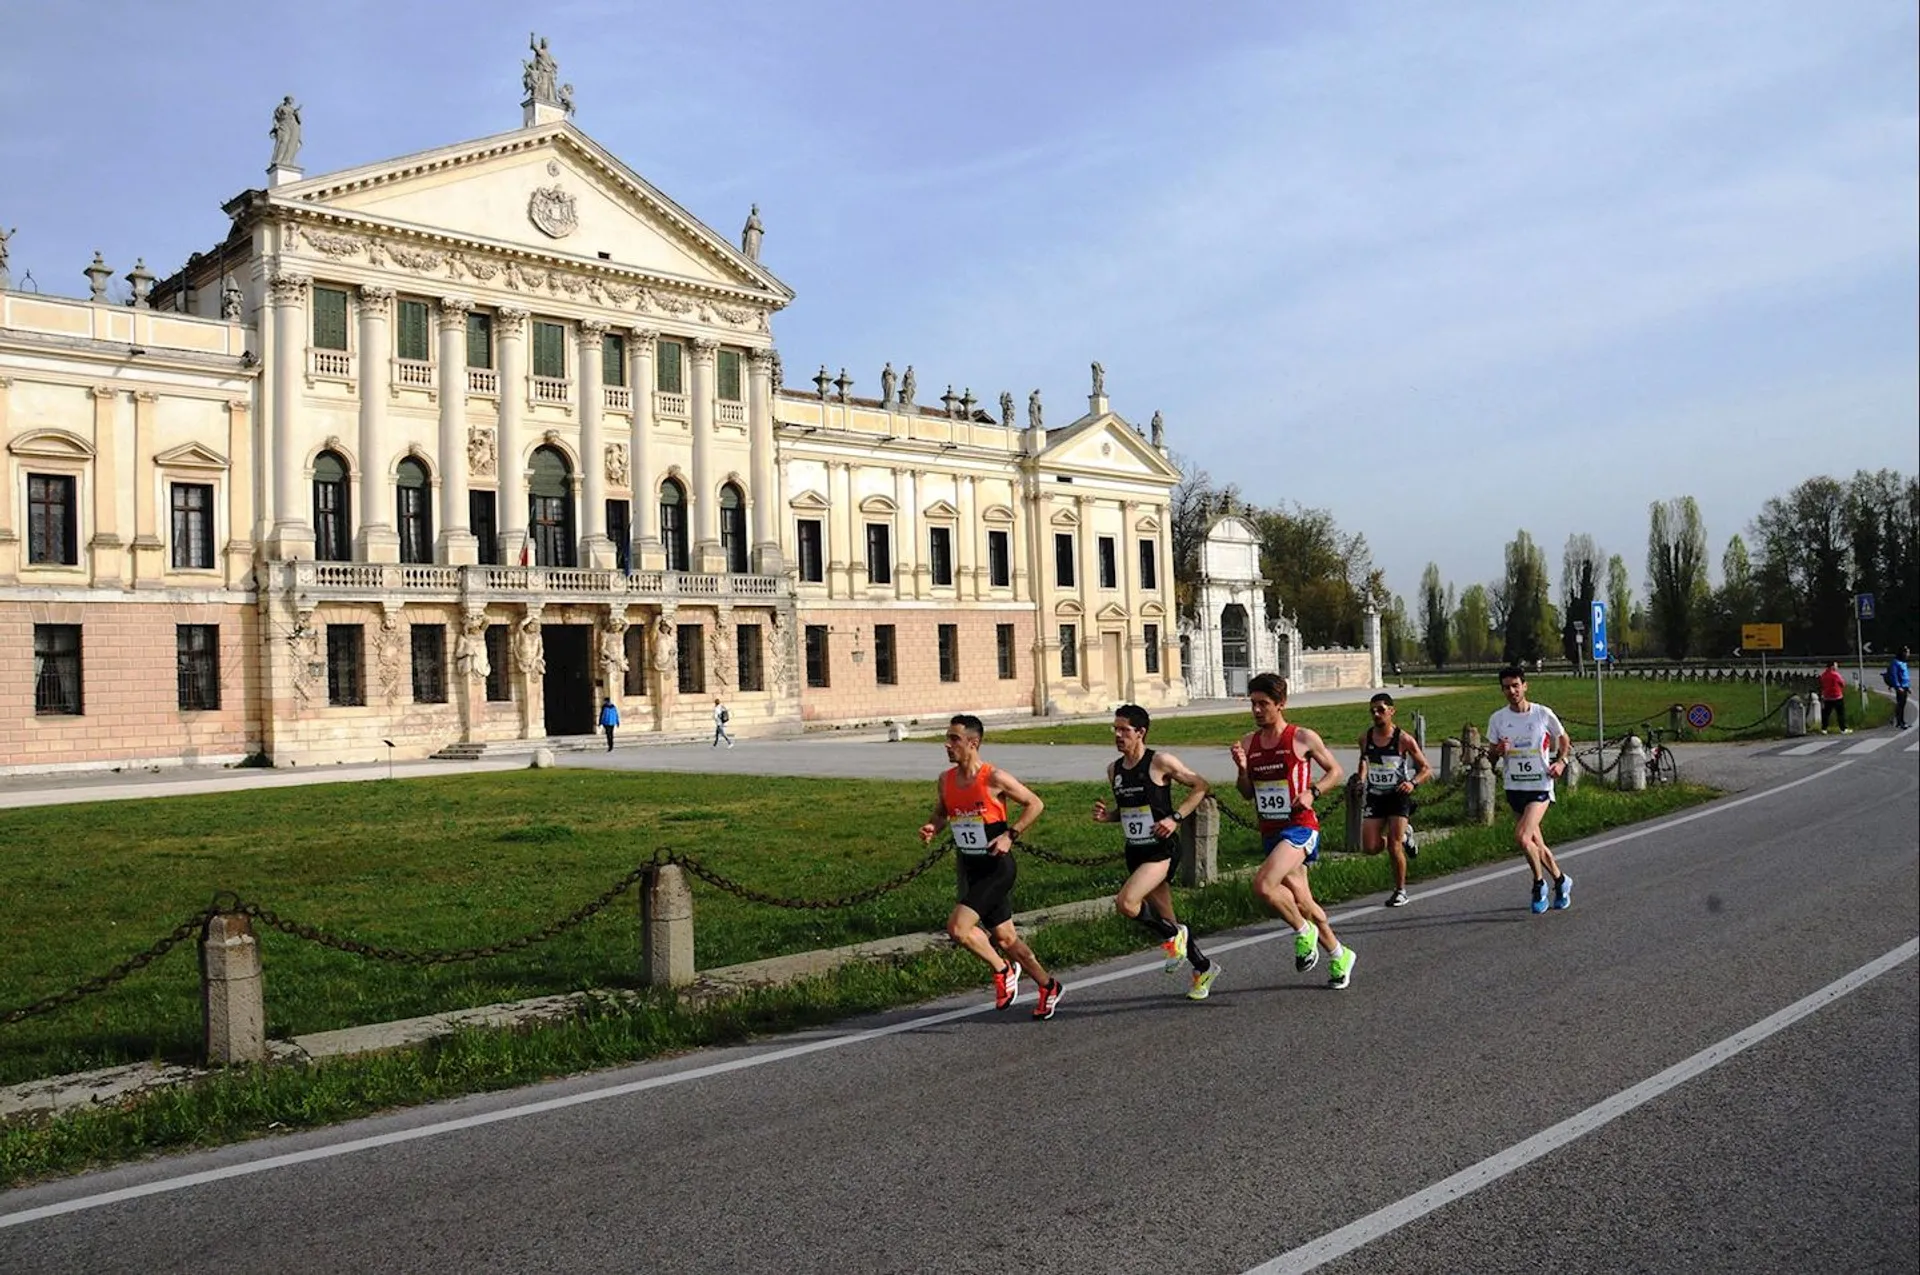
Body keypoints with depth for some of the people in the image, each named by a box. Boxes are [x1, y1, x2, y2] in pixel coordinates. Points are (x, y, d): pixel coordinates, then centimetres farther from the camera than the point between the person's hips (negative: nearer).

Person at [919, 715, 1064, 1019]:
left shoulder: (994, 778, -15)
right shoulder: (945, 780, 3)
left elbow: (1035, 804, -7)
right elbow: (940, 814, 18)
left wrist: (1010, 835, -16)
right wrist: (931, 829, -4)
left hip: (996, 867, -7)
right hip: (970, 868, 7)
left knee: (957, 928, -20)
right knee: (1004, 939, 14)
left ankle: (1002, 970, 2)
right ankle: (1048, 987, 32)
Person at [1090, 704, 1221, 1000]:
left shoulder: (1160, 762, -11)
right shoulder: (1114, 769, 8)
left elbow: (1200, 786, -5)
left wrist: (1176, 818, -14)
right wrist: (1107, 815, 0)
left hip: (1161, 848, -7)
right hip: (1135, 851, 7)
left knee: (1126, 903, -24)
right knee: (1167, 918, 13)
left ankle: (1172, 937, 2)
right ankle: (1204, 968, 32)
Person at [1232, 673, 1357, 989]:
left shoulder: (1302, 738, -7)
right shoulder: (1248, 743, 7)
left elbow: (1336, 771, 4)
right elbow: (1247, 793, 13)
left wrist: (1313, 792, -12)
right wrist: (1242, 769, -7)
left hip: (1299, 828, -6)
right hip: (1269, 832, 6)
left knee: (1263, 885, -25)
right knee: (1301, 901, 14)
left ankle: (1303, 932, -1)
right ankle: (1339, 956, 33)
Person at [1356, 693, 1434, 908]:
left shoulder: (1404, 739, -10)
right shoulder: (1365, 738, 1)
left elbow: (1426, 769, -5)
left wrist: (1413, 783, -23)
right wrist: (1361, 779, 2)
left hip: (1398, 796, -4)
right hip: (1374, 797, 4)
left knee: (1394, 846, -10)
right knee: (1370, 848, -5)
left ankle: (1400, 890, 11)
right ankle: (1403, 838, 27)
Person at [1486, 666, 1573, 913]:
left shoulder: (1543, 713, -5)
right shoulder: (1497, 719, 1)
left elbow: (1564, 739, 11)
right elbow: (1491, 756, 8)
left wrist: (1561, 761, -6)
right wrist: (1497, 751, -15)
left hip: (1540, 785, -4)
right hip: (1514, 787, 4)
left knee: (1522, 837, -19)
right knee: (1535, 843, 11)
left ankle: (1539, 884, 3)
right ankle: (1561, 880, 33)